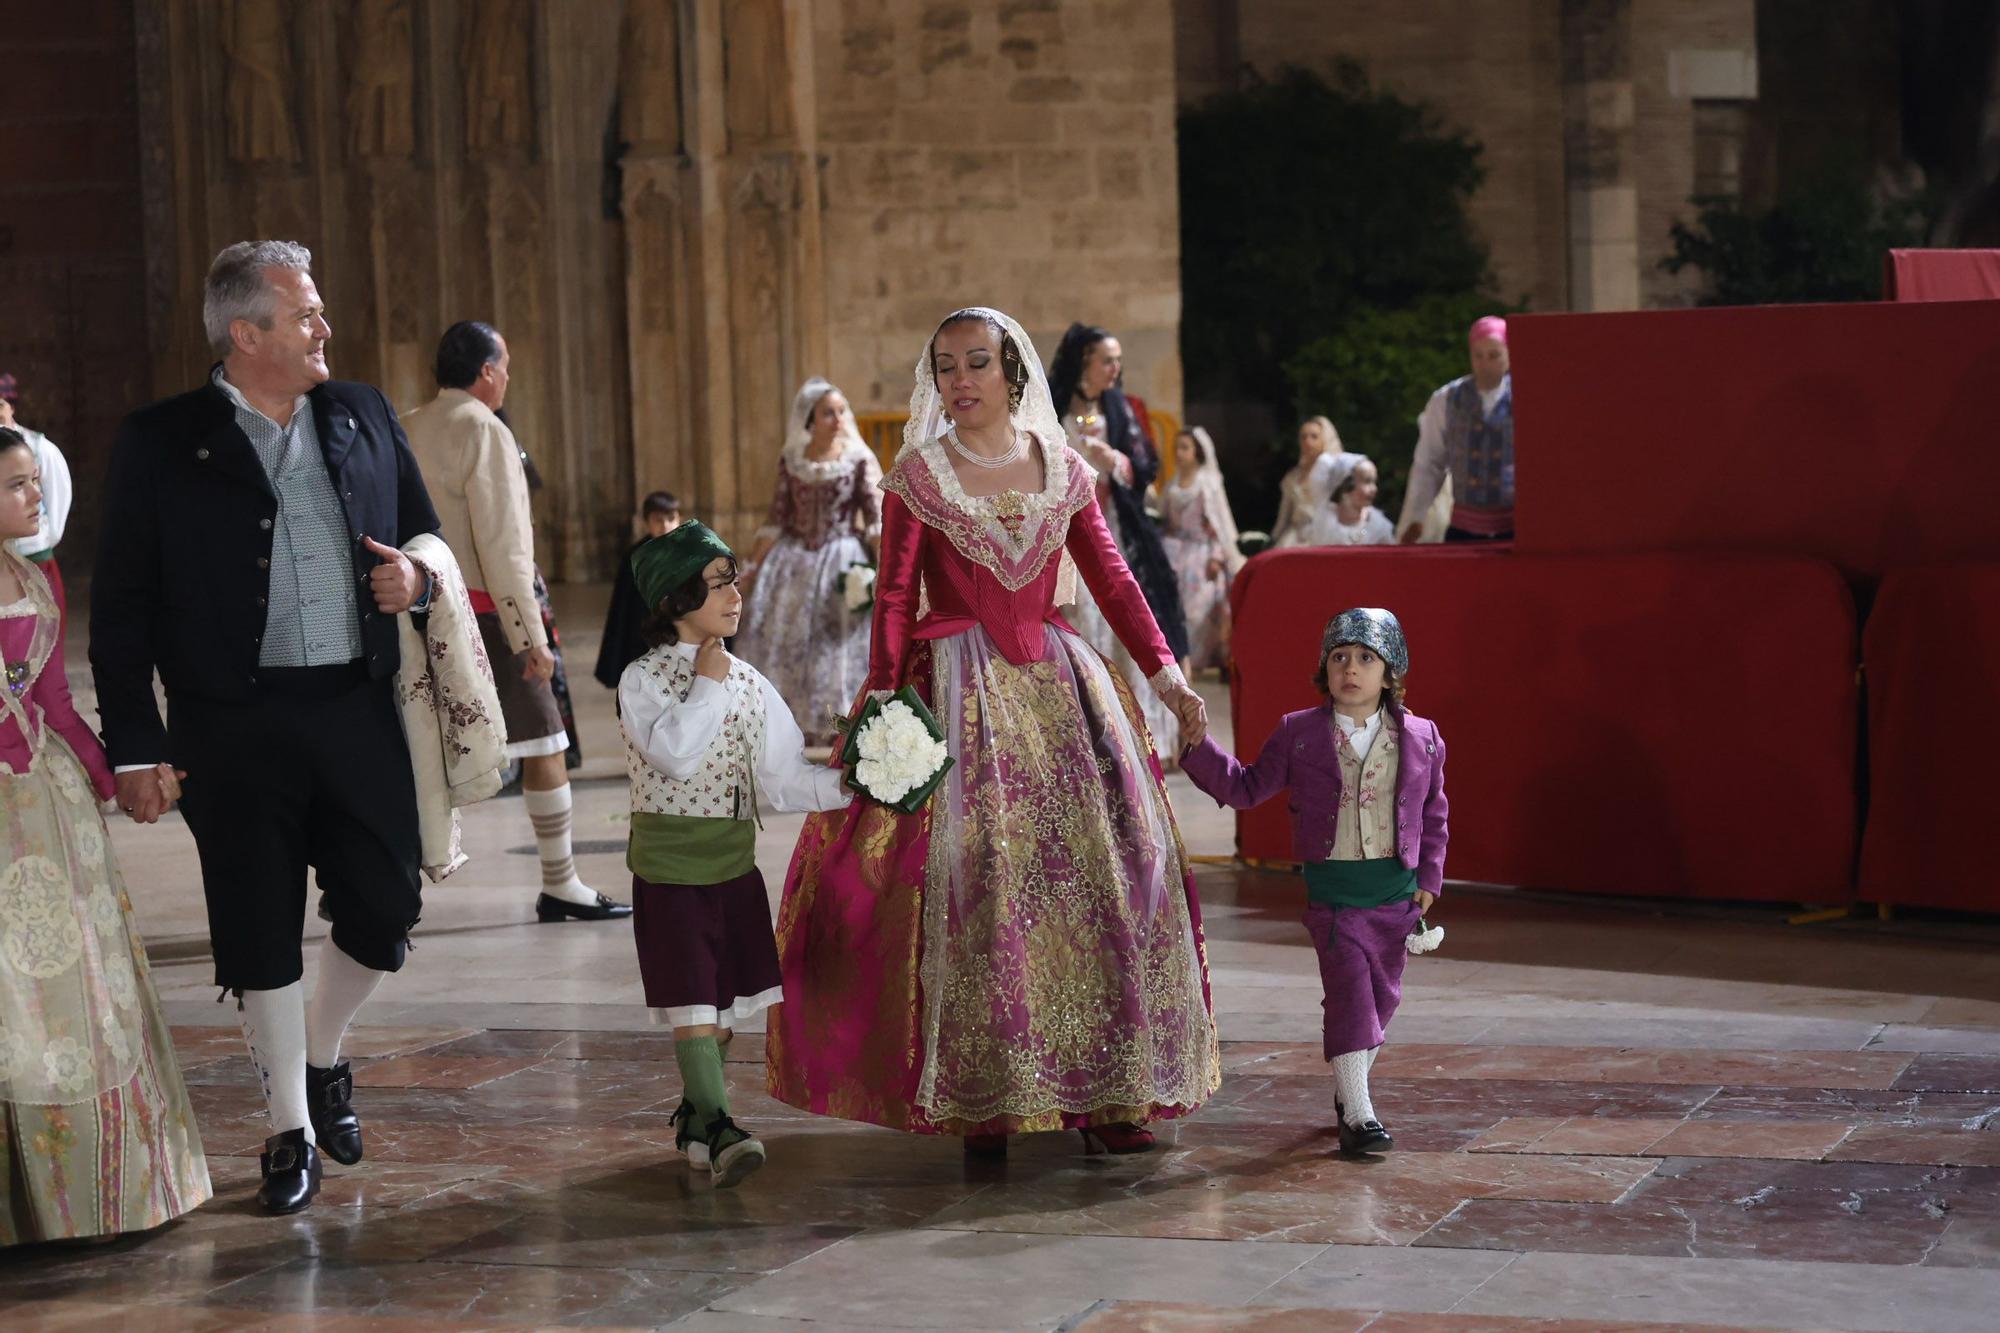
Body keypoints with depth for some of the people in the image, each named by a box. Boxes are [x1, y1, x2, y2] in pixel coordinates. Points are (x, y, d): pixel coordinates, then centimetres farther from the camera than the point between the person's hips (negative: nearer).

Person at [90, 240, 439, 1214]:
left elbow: (423, 532, 21)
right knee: (261, 939, 4)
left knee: (384, 915, 3)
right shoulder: (160, 442, -3)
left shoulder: (362, 416, 9)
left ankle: (321, 1056, 32)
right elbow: (122, 608, -3)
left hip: (358, 712, 3)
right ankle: (291, 1127, 20)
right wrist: (135, 749, -8)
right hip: (235, 730, -3)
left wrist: (416, 576, -4)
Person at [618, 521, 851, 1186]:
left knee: (728, 998, 11)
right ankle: (715, 1127, -9)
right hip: (670, 863, -5)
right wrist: (706, 683, -16)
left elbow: (783, 776, 6)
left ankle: (695, 1116, 27)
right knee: (691, 1000, -9)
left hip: (736, 861, 6)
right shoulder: (643, 680, -8)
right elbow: (674, 754, -25)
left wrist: (849, 784, -8)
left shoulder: (748, 682, 7)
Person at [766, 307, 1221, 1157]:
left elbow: (1113, 582, 8)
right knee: (973, 872, -10)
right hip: (960, 689, -3)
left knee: (1106, 867, -2)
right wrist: (883, 706, -12)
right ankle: (982, 1101, -2)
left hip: (1057, 682, 3)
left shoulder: (1063, 471, 8)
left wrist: (1167, 676, -1)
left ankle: (1105, 1090, 5)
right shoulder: (918, 476, 0)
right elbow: (895, 601, -3)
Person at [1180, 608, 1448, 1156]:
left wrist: (1429, 878, 7)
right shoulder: (1299, 734, 0)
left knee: (1382, 992, 11)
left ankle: (1349, 1087, 31)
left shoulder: (1421, 738, 3)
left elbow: (1434, 813, 12)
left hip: (1396, 889, 3)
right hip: (1332, 886, -3)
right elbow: (1248, 788, 5)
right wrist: (1200, 750, -7)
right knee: (1348, 988, -10)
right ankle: (1357, 1112, -7)